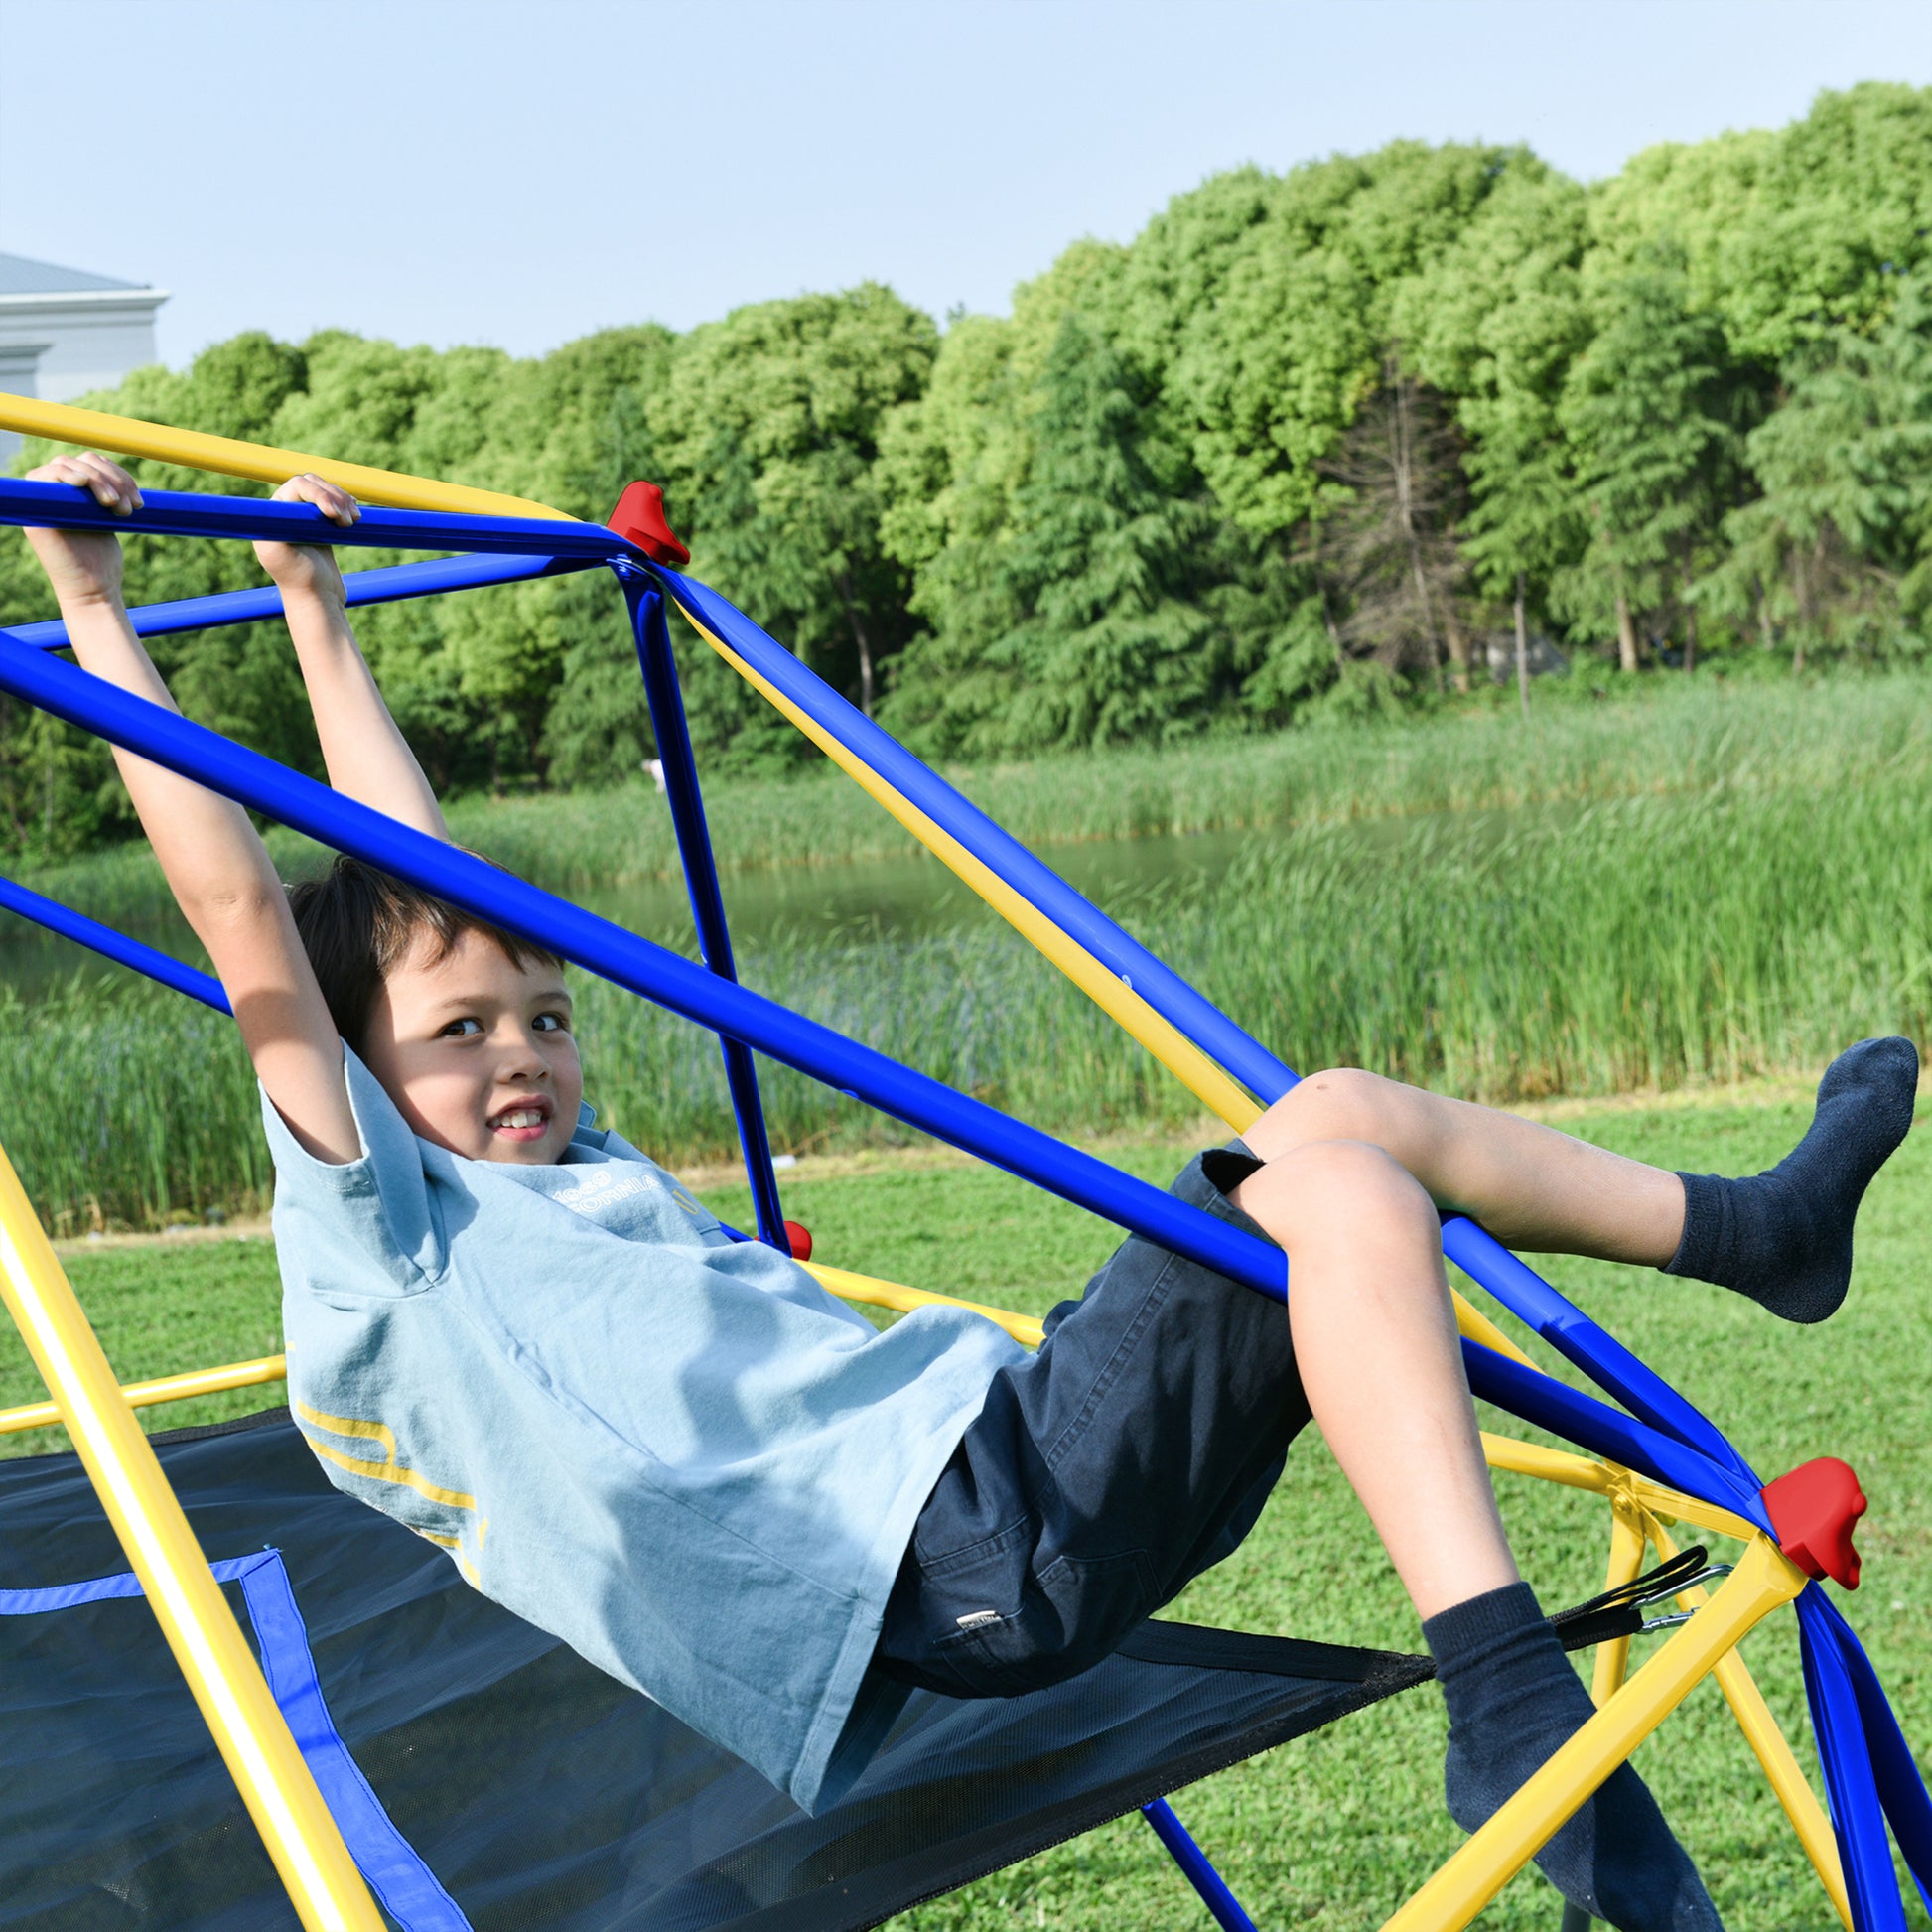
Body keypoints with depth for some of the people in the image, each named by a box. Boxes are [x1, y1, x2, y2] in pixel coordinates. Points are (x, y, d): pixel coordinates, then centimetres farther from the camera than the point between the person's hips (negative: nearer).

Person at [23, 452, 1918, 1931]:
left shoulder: (572, 1175, 25)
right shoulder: (376, 1238, 1)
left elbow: (426, 895, 33)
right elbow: (249, 917, -4)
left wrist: (316, 614, 41)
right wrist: (92, 612, -1)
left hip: (1007, 1451, 10)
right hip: (965, 1556, -10)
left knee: (1341, 1117, 13)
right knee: (1344, 1195, -21)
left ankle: (1750, 1228, 27)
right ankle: (1517, 1718, -28)